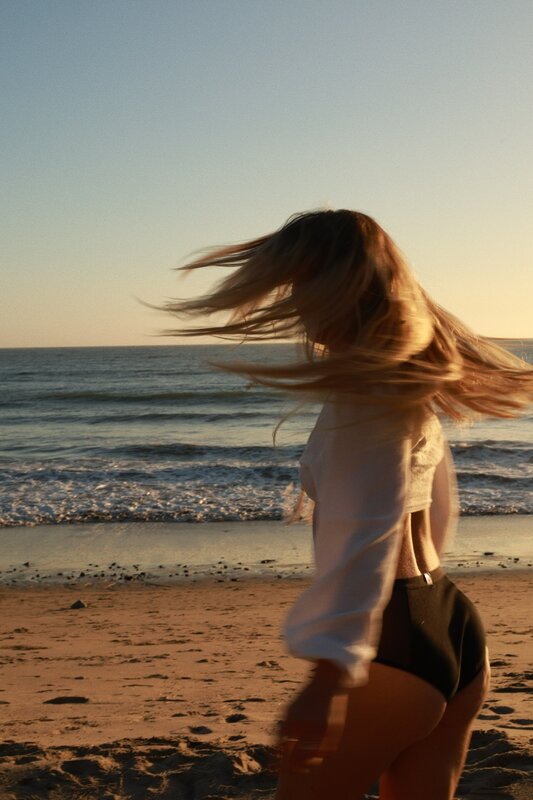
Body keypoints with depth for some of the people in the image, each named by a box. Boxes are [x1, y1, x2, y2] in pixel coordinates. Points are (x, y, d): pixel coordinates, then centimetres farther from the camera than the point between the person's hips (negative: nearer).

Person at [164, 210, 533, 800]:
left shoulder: (365, 384, -15)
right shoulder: (410, 375, 14)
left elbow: (367, 533, -26)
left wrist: (331, 670, -32)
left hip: (391, 646, -10)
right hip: (452, 628, 10)